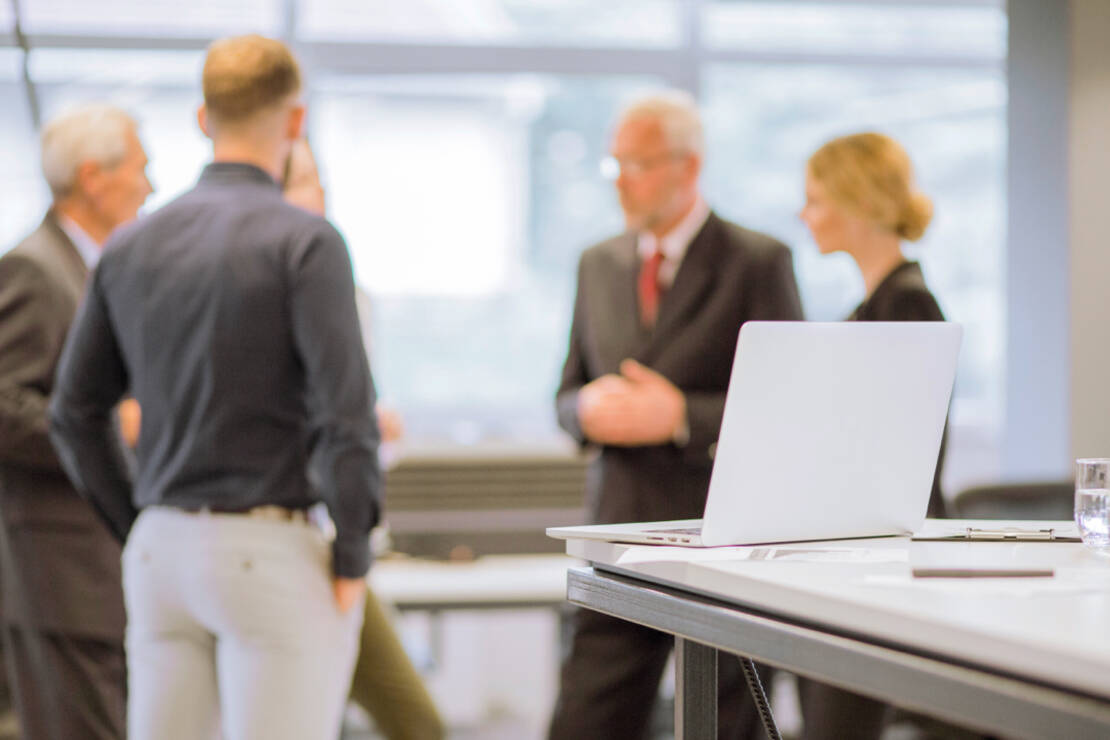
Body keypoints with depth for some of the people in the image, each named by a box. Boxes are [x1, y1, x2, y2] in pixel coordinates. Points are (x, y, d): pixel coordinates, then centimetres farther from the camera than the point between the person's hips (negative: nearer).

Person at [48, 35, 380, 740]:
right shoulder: (304, 242, -11)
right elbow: (345, 411, -18)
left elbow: (74, 417, 12)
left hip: (161, 551, 6)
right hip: (269, 554, -6)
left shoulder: (131, 247, 8)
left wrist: (143, 532, 17)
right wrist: (354, 557, -7)